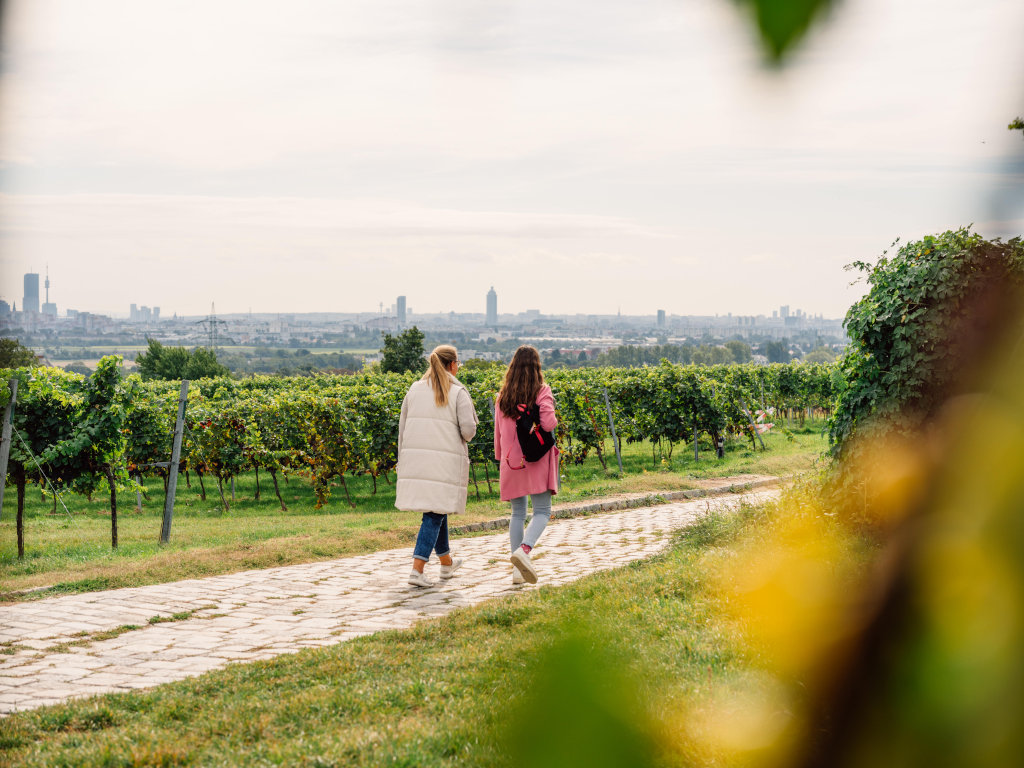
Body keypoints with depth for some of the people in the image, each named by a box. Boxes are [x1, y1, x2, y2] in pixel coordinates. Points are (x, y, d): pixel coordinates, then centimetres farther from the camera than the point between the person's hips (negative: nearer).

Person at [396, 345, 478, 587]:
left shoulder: (415, 389, 9)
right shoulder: (458, 393, -4)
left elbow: (403, 427, 10)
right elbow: (468, 429, -12)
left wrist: (404, 461, 17)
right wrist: (463, 437, 12)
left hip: (415, 458, 5)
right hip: (445, 459, -5)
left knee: (437, 509, 19)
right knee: (434, 514, -1)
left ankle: (446, 563, 33)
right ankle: (417, 570, -12)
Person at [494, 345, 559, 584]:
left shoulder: (503, 396, 6)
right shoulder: (542, 392, -7)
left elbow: (498, 430, 11)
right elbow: (548, 423, -18)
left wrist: (501, 458, 22)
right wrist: (554, 420, 5)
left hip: (511, 461, 4)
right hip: (536, 459, -4)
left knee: (517, 513, 11)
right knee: (542, 511, -1)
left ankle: (518, 570, 7)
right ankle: (524, 549, -27)